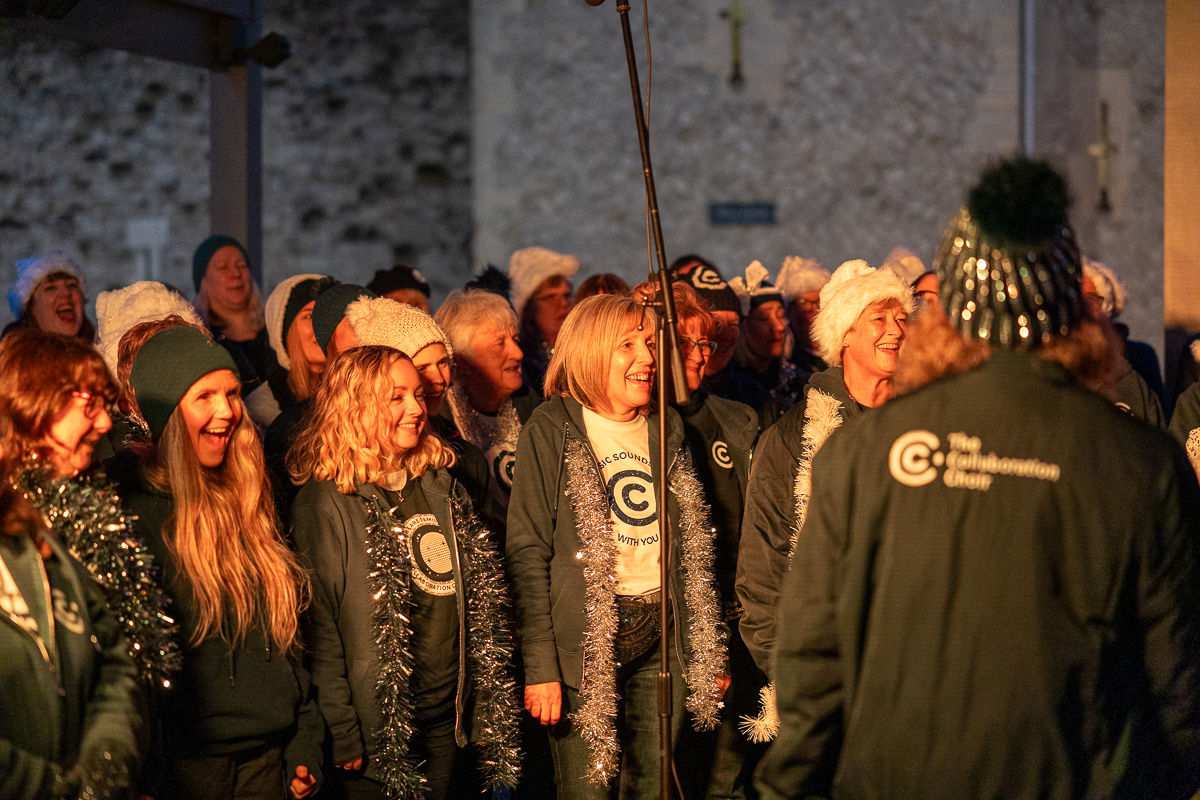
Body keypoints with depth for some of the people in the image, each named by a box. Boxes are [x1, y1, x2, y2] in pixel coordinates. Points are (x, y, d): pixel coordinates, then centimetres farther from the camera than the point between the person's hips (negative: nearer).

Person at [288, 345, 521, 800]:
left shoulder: (441, 487, 10)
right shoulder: (326, 503, -10)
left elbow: (484, 603, 14)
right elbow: (319, 627, -12)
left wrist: (490, 705, 10)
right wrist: (342, 736, -15)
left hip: (449, 718, 6)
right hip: (380, 729, -6)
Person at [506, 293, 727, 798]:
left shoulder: (666, 428, 14)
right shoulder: (552, 431, -3)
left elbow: (694, 547, 18)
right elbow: (527, 553, -8)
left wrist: (709, 654, 13)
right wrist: (539, 667, -15)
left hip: (663, 637, 5)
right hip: (586, 638, -5)